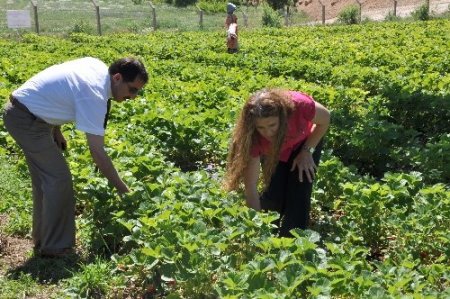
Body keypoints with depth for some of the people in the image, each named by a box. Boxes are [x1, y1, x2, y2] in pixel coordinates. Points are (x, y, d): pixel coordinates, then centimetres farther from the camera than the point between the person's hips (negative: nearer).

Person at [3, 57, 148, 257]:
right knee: (59, 179, -9)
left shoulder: (97, 66, -1)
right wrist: (123, 190, -21)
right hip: (26, 119, -10)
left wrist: (56, 131, 10)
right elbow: (97, 153, -27)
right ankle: (55, 247, 0)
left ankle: (43, 240, 25)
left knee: (45, 178, 14)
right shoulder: (94, 97, -26)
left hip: (21, 109, 10)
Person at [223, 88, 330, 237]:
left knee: (299, 196, -13)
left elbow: (325, 119, -18)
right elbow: (251, 186, -34)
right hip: (272, 152, 0)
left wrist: (307, 151, -18)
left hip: (305, 142, 0)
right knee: (272, 197, -13)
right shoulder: (253, 137, -38)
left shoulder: (299, 105, -43)